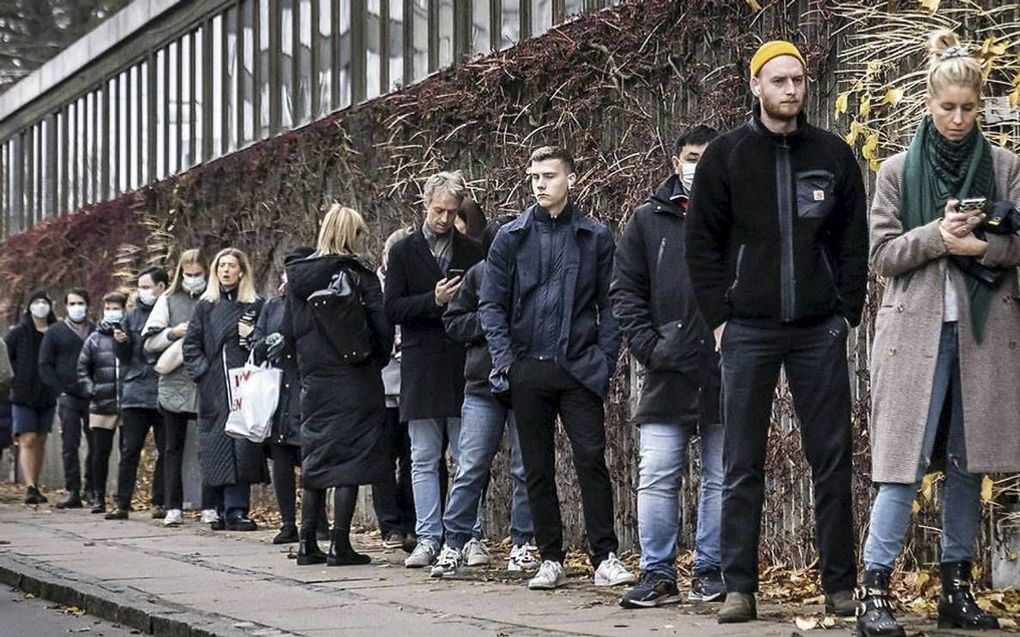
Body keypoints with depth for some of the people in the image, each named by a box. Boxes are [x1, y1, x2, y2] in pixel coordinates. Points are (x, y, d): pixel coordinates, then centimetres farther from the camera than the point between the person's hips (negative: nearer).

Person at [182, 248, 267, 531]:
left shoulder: (255, 306, 7)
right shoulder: (205, 306, 12)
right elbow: (190, 345, 12)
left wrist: (253, 336, -11)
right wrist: (202, 371, -1)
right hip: (213, 390, 2)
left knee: (241, 446, -10)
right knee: (216, 446, 1)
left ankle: (235, 510, -9)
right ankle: (226, 510, 8)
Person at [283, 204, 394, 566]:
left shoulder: (298, 278, 4)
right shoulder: (360, 277, -8)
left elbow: (289, 332, 6)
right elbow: (382, 328, -10)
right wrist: (376, 361, 6)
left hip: (314, 381, 5)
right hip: (354, 382, -5)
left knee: (316, 459, 13)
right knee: (350, 458, -1)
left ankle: (307, 542, 13)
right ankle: (340, 545, -3)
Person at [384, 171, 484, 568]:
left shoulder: (473, 252, 9)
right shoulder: (404, 253, 6)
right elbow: (392, 309, -2)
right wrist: (434, 301, -14)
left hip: (463, 367, 0)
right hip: (421, 368, 0)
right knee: (424, 460, 3)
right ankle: (428, 539, 7)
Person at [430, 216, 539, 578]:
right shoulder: (478, 274, 4)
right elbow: (453, 322, 7)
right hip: (483, 386, 2)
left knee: (525, 470, 5)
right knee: (470, 468, 1)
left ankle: (523, 544, 14)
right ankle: (455, 543, 7)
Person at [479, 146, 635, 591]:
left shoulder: (595, 237, 5)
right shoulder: (511, 238, 7)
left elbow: (609, 304, 5)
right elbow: (491, 304, 6)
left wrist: (605, 359, -5)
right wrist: (504, 358, -5)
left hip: (580, 369, -2)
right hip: (528, 370, 2)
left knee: (592, 460, -8)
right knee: (538, 469, 6)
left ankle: (605, 558, -4)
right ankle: (550, 560, 13)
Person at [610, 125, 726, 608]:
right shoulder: (649, 219, 9)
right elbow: (625, 290, 8)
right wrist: (648, 346, -3)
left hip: (725, 370, -1)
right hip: (668, 371, 1)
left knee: (721, 479, 6)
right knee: (656, 478, -2)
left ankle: (710, 571, 15)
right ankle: (658, 574, 5)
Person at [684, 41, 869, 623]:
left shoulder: (834, 155, 7)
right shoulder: (727, 156, 3)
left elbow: (855, 241, 9)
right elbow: (702, 243, 4)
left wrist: (848, 312, 1)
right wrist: (719, 318, -3)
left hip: (821, 332, 1)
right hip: (749, 331, -1)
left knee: (833, 460, 2)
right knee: (743, 465, 1)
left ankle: (841, 585, 8)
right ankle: (740, 588, 5)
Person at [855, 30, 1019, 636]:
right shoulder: (898, 171, 5)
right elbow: (882, 254, 1)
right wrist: (937, 235, -14)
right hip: (916, 331, -2)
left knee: (969, 463, 6)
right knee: (904, 463, -8)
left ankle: (958, 587, 14)